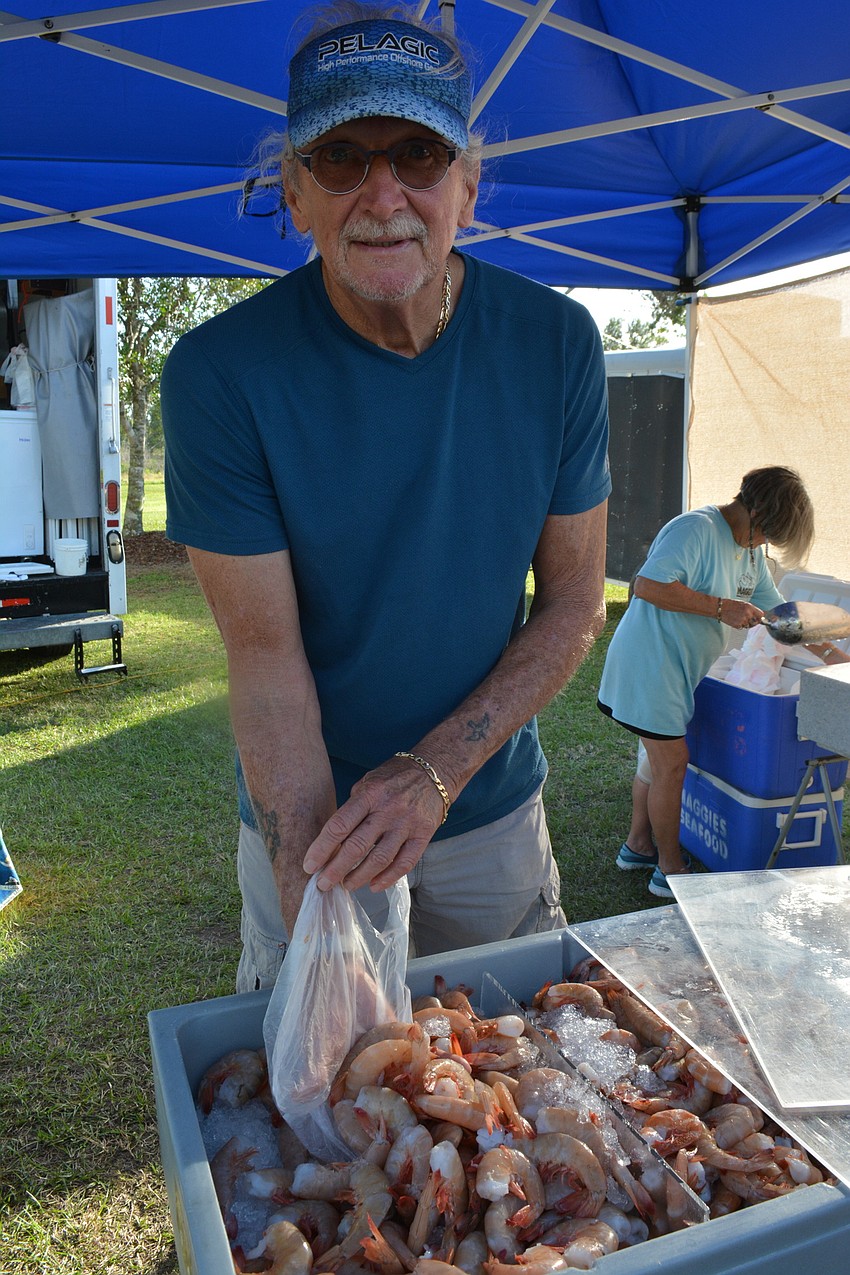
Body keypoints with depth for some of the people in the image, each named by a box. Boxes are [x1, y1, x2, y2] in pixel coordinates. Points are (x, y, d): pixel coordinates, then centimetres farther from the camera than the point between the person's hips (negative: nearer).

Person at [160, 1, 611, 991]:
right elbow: (267, 657, -20)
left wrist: (437, 768, -20)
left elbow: (575, 603, -7)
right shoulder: (218, 375, -19)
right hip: (306, 818, -2)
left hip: (495, 808, 3)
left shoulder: (556, 344, -11)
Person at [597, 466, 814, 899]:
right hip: (650, 664, -10)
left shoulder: (751, 551, 10)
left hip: (678, 669, 10)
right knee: (672, 764, -1)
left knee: (658, 757, 19)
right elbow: (648, 586, -30)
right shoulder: (696, 529, -20)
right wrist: (722, 608, -26)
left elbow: (776, 610, 19)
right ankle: (670, 870, 13)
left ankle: (639, 845, 34)